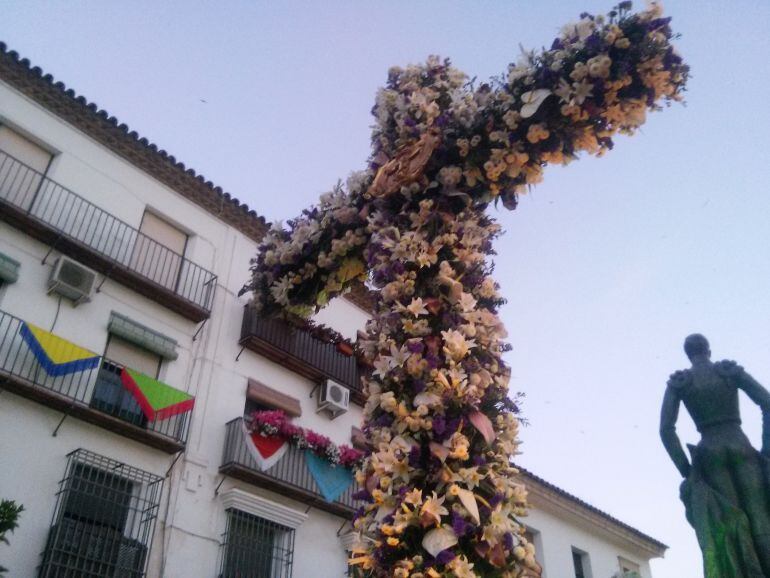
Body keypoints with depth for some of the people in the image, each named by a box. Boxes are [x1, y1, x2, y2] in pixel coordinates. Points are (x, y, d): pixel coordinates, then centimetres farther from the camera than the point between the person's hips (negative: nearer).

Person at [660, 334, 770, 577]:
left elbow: (666, 429, -4)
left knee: (731, 525, -3)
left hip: (710, 454, 0)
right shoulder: (731, 370, 9)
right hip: (741, 448, 0)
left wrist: (686, 471, 1)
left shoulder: (677, 382, 7)